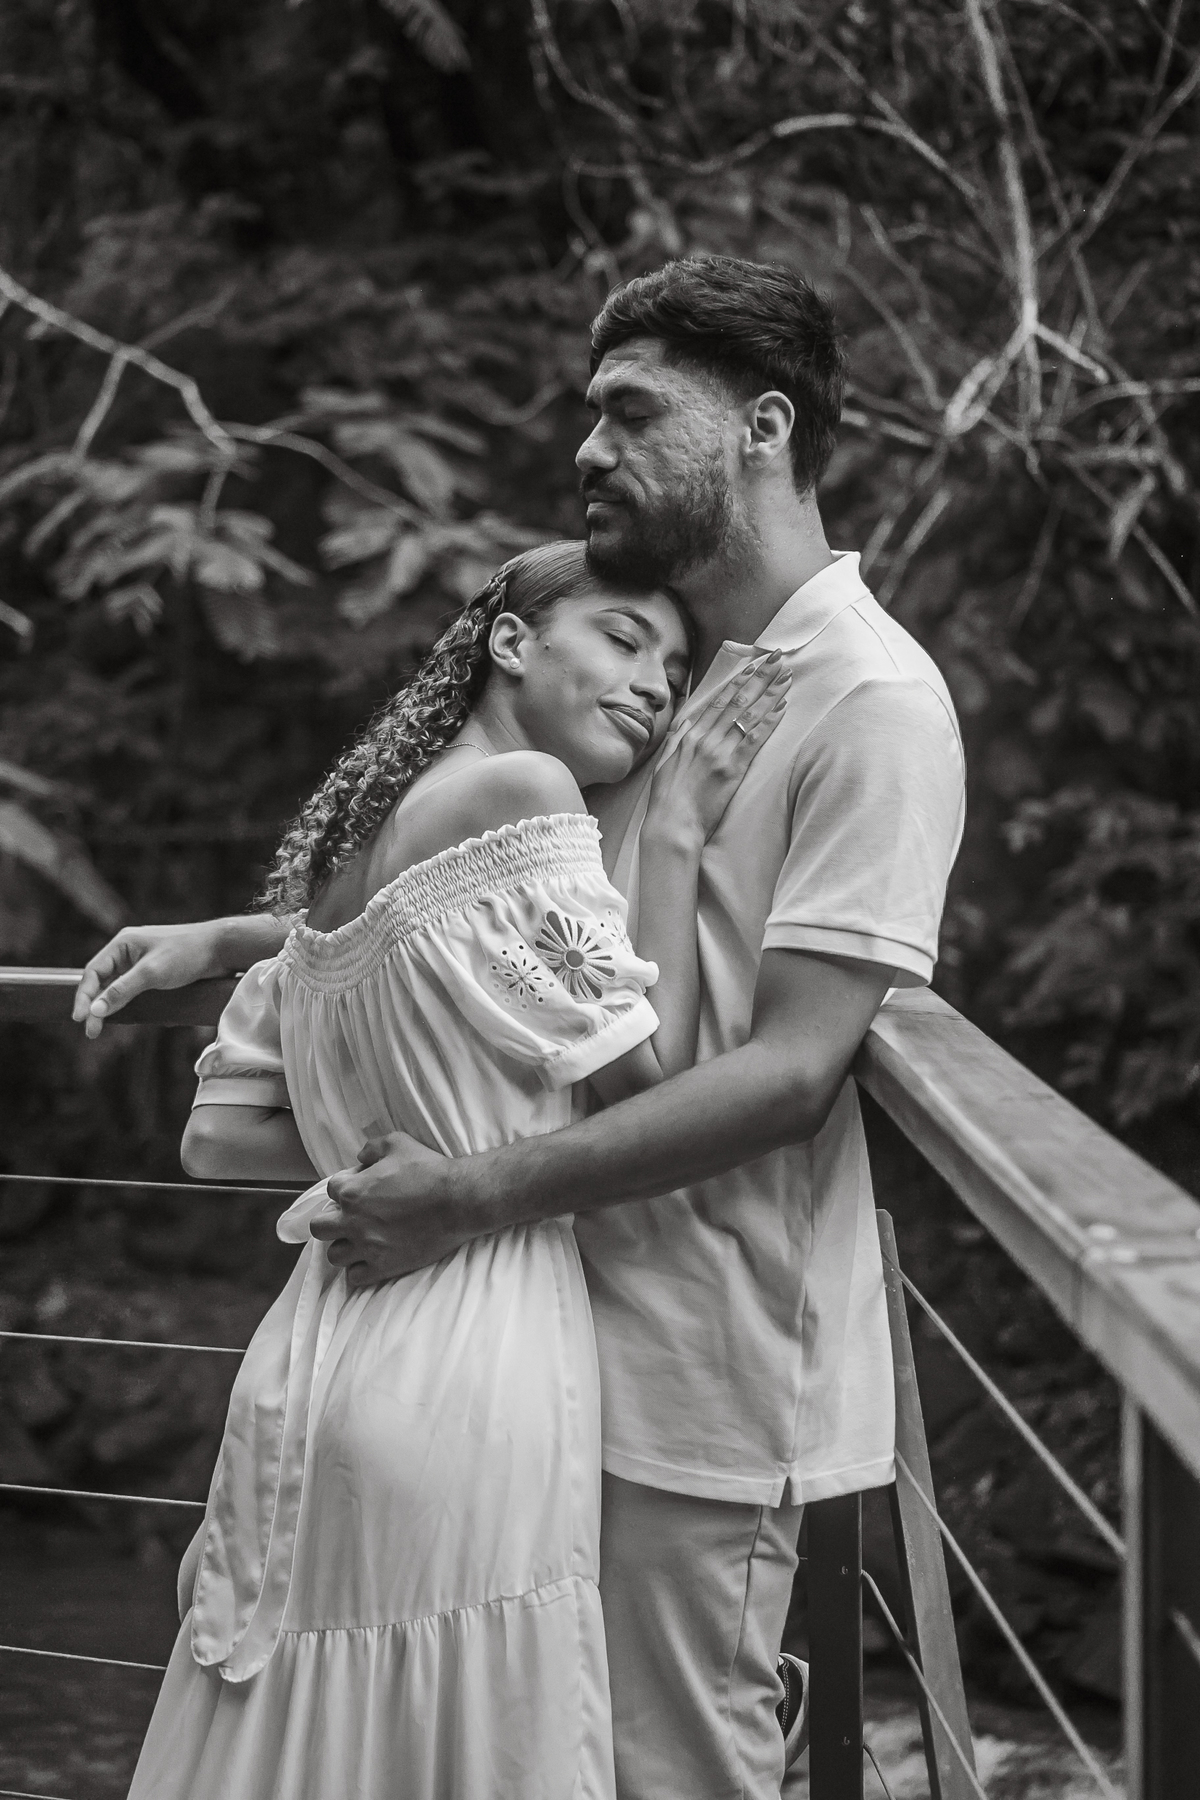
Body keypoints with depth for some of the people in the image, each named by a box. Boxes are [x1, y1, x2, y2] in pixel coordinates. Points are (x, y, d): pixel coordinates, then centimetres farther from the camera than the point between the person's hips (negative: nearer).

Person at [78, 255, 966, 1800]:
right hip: (570, 1326, 8)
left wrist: (477, 1195, -22)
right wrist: (226, 943, 12)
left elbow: (789, 1069, -20)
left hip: (701, 1379, -8)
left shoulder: (871, 699, -14)